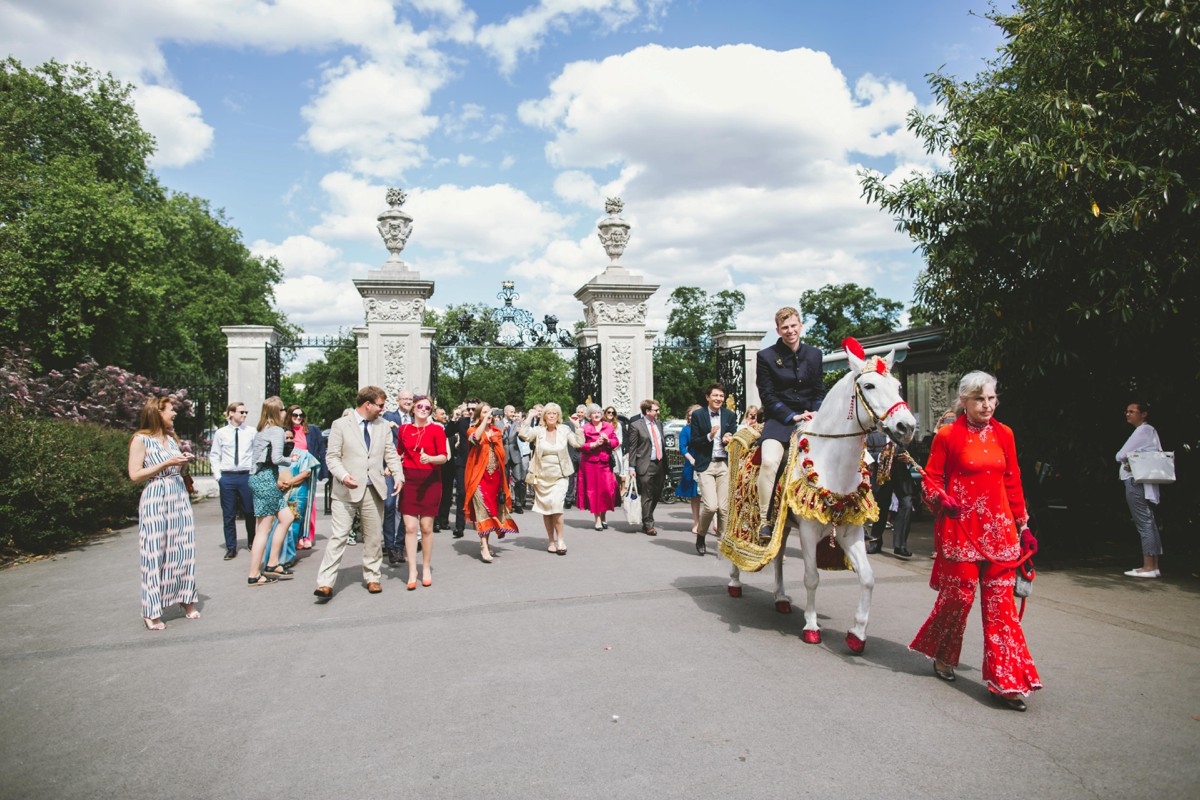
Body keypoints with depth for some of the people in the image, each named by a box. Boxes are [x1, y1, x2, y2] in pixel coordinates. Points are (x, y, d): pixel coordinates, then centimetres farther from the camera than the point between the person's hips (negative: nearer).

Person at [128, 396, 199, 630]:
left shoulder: (171, 438, 15)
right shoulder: (141, 440, -4)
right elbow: (134, 475, -10)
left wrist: (183, 462, 3)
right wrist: (166, 464, -15)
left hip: (180, 497, 6)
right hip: (155, 499, -6)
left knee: (184, 549, 6)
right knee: (155, 554, -3)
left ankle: (186, 600, 17)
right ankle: (151, 612, 5)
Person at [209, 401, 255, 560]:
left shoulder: (251, 432, 1)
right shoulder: (221, 433, 3)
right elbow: (214, 455, 8)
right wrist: (218, 475, 1)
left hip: (246, 476, 0)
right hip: (227, 477, 1)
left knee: (250, 512, 7)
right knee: (228, 514, 6)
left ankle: (252, 542, 26)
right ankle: (231, 548, 16)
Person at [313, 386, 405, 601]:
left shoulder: (383, 426, 11)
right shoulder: (341, 425, -1)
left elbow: (391, 455, 11)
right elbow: (332, 457, -3)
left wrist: (399, 476, -6)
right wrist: (343, 476, -21)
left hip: (374, 490, 4)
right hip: (346, 491, -4)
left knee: (374, 537, 10)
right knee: (338, 536, -7)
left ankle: (372, 578, 24)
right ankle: (326, 584, -3)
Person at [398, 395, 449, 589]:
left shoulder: (437, 430, -1)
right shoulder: (404, 429, 9)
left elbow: (444, 456, -5)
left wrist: (430, 458, -24)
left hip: (430, 481, -2)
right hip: (409, 480, 2)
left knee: (426, 527, 2)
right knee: (410, 527, -4)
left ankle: (426, 569, 18)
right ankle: (412, 572, 3)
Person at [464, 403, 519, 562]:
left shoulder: (496, 431, 13)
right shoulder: (473, 430, 0)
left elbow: (501, 452, 12)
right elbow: (476, 438, -25)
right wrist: (485, 419, -23)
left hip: (495, 475, 5)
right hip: (479, 475, -5)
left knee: (492, 508, 9)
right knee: (483, 508, -12)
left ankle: (485, 542, 21)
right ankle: (484, 547, -14)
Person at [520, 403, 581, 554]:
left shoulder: (564, 430, 2)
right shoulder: (538, 430, 0)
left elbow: (578, 443, -5)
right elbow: (524, 435, -17)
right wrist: (529, 417, -12)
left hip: (559, 476, -1)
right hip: (542, 476, 1)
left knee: (556, 505, -16)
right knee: (546, 509, 8)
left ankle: (559, 539, -2)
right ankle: (551, 540, 22)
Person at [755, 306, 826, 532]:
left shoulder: (814, 354, 11)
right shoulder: (766, 356, -1)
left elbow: (819, 392, 13)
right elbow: (767, 396, -4)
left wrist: (816, 414, -7)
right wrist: (793, 416, -14)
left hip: (810, 419, 4)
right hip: (779, 419, -4)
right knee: (769, 462, -30)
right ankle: (764, 520, -18)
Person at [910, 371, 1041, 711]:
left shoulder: (1004, 434, 9)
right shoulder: (947, 436, -3)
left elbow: (1013, 482, 14)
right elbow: (931, 479, 0)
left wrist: (1023, 526, 14)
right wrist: (943, 500, -20)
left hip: (999, 528, 4)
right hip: (961, 526, -4)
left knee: (1000, 601, 2)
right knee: (959, 594, 0)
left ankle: (1005, 681, 7)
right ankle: (941, 655, 27)